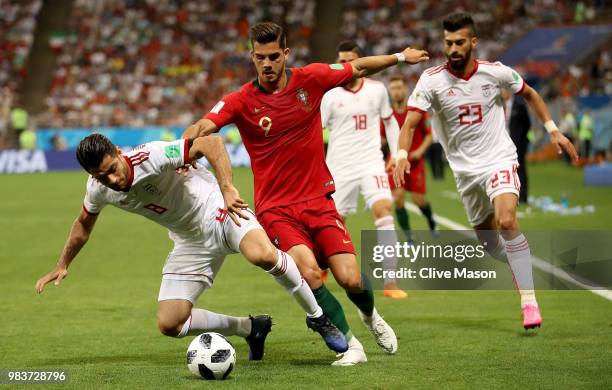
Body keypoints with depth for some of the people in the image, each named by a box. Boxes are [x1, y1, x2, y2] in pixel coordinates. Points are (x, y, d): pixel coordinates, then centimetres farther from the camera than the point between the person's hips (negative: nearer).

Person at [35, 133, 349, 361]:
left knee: (262, 254, -38)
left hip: (217, 211, -6)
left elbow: (210, 143, -32)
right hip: (190, 242, 6)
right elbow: (84, 224, 15)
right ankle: (250, 328, 13)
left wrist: (227, 187, -43)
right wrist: (62, 266, 19)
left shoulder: (151, 157, -29)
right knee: (169, 324, -6)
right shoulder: (98, 189, -8)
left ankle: (318, 316, -14)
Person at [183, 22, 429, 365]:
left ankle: (371, 315, 30)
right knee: (308, 272, -26)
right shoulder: (242, 101, -8)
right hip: (276, 208, -2)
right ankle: (349, 344, -6)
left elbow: (359, 68, 15)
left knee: (351, 280, -8)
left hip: (319, 200, 2)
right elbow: (202, 127, -22)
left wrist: (401, 57, 21)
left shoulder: (311, 79, -1)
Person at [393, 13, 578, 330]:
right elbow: (410, 123, -16)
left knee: (506, 220, -27)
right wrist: (402, 155, -34)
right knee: (490, 244, 7)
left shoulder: (495, 72, -7)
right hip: (465, 170, 2)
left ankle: (529, 302, -22)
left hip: (499, 160, -2)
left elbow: (529, 94, 12)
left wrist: (553, 130, 8)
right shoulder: (431, 80, -10)